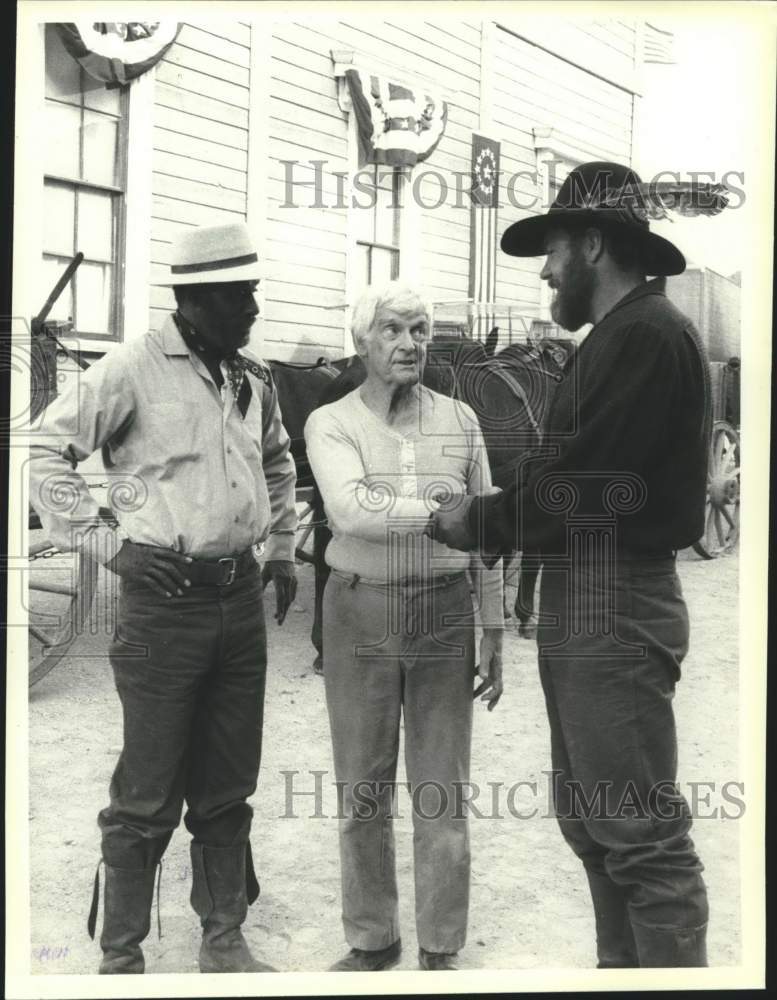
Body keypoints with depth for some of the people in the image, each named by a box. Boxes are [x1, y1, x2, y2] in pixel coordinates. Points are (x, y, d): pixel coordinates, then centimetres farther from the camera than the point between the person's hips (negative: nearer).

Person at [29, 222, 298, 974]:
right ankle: (119, 957, 18)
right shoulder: (133, 368, -9)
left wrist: (281, 547, 20)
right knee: (148, 795, 2)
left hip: (242, 599, 6)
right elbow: (47, 450, -8)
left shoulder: (253, 379, 10)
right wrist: (101, 540, -10)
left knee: (228, 790, 14)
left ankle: (224, 941, 28)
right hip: (165, 597, -6)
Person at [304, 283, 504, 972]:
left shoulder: (460, 421, 4)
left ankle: (440, 951, 20)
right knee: (363, 788, 9)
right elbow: (352, 510, -24)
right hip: (360, 615, -1)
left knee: (442, 791, 5)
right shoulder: (331, 424, -3)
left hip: (444, 615, 1)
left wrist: (494, 637, 3)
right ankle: (372, 940, 26)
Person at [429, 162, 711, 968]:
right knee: (590, 820, 16)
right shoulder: (618, 336, 18)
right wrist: (494, 518, 2)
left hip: (613, 604, -10)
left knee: (642, 829, -3)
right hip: (580, 600, 10)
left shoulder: (649, 333, -14)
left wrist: (479, 523, -7)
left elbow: (579, 483, -20)